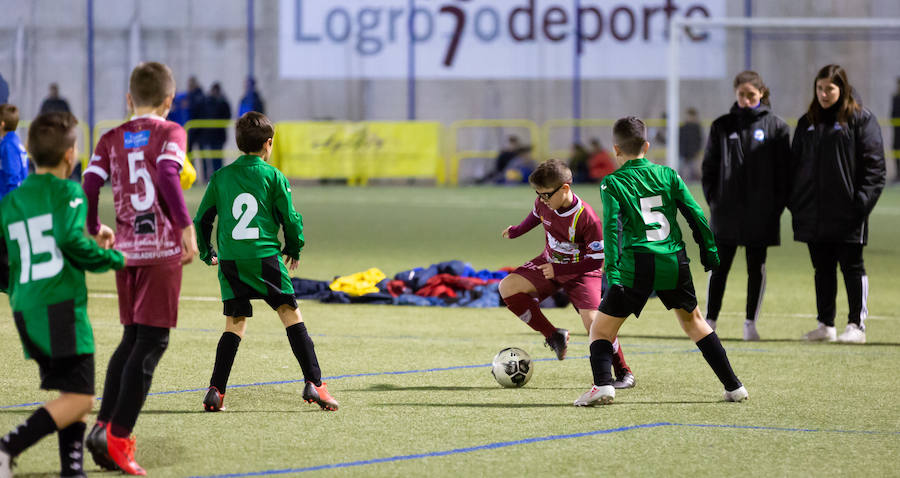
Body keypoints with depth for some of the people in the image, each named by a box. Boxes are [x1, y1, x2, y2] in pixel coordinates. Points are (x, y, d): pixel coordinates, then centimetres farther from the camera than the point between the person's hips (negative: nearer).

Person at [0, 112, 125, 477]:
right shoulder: (67, 191, -2)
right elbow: (71, 239, -17)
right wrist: (113, 259, -2)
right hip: (62, 307, -7)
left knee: (72, 395, 14)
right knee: (78, 399, -9)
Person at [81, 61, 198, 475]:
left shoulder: (112, 139, 10)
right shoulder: (169, 133, -1)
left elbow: (88, 187, 1)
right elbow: (166, 176, -19)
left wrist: (95, 231, 18)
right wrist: (187, 226, -17)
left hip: (126, 250, 5)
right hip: (163, 248, -5)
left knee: (132, 338, 18)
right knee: (152, 342, -4)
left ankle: (104, 424, 10)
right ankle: (117, 437, -11)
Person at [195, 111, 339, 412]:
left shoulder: (220, 177, 10)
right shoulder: (273, 176, 2)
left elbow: (202, 219, 14)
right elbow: (290, 218, 3)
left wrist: (207, 253, 29)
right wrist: (294, 249, 21)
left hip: (230, 261, 3)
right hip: (265, 256, -3)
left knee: (234, 325, 10)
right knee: (291, 315, 2)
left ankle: (216, 390, -1)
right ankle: (313, 382, -7)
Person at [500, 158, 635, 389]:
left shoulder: (587, 219, -31)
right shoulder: (543, 203, -14)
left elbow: (596, 260, -25)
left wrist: (559, 270, -30)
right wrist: (516, 231, 31)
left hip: (581, 270, -6)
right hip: (550, 263, 6)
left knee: (592, 320, -24)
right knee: (507, 287, -14)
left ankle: (624, 373, -4)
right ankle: (554, 336, -3)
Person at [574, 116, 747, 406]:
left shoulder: (612, 184, 0)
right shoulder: (667, 175, 10)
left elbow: (613, 227, -11)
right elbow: (695, 214, 8)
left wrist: (613, 271, -15)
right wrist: (709, 252, 17)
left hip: (636, 265, -4)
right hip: (674, 262, 4)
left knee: (602, 330, 6)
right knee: (693, 322, 23)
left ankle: (602, 385, -18)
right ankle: (733, 386, 19)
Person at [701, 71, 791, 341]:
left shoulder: (776, 127, 2)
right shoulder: (722, 126, 7)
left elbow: (783, 169, 2)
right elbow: (709, 165, 10)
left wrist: (777, 205, -5)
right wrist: (713, 198, 0)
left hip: (761, 214, -1)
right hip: (726, 213, 1)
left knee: (757, 269, 4)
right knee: (719, 268, 3)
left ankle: (750, 323, 10)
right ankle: (709, 321, 8)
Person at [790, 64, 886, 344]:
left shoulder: (861, 120, -2)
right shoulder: (807, 123, 14)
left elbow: (873, 164, -6)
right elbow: (795, 163, 17)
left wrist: (862, 201, -15)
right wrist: (794, 203, 7)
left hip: (847, 214, -5)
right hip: (813, 214, 5)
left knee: (852, 267, -1)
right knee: (822, 270, 9)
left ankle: (857, 326, 3)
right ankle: (825, 325, 15)